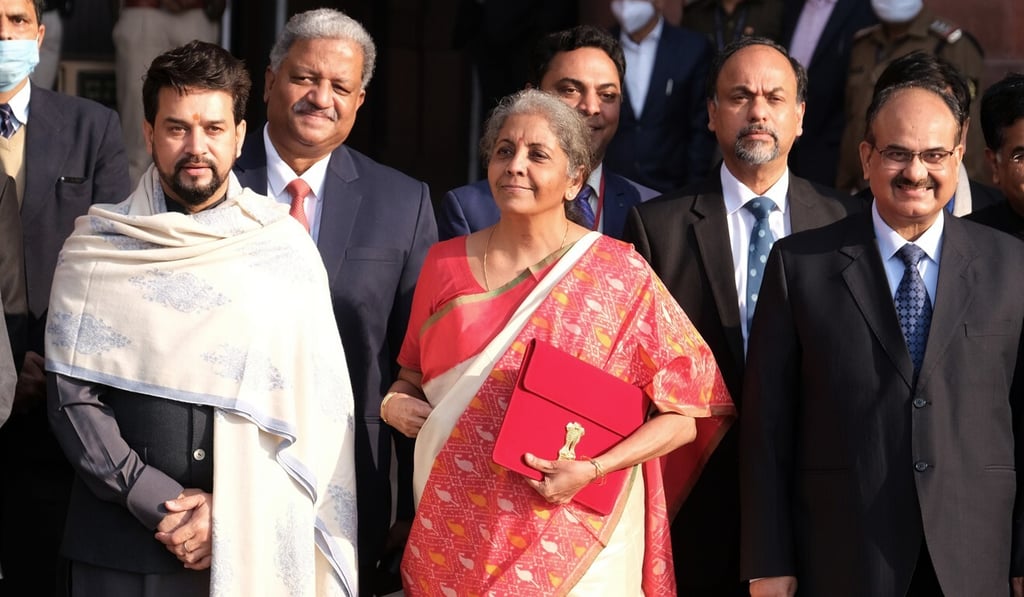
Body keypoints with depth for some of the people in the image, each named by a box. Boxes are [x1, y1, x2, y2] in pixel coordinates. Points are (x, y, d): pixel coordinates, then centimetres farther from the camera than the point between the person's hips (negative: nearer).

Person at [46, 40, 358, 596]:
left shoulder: (283, 247, 2)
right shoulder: (97, 247, 2)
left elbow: (316, 401, -3)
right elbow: (73, 398, -3)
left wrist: (232, 510, -12)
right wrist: (158, 503, -12)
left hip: (254, 544, 0)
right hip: (121, 540, 0)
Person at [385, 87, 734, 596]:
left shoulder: (619, 273, -6)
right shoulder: (446, 263, 5)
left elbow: (692, 407, -6)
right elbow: (413, 375, 20)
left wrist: (593, 470, -17)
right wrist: (395, 403, -3)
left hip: (568, 532, -3)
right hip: (453, 538, 3)